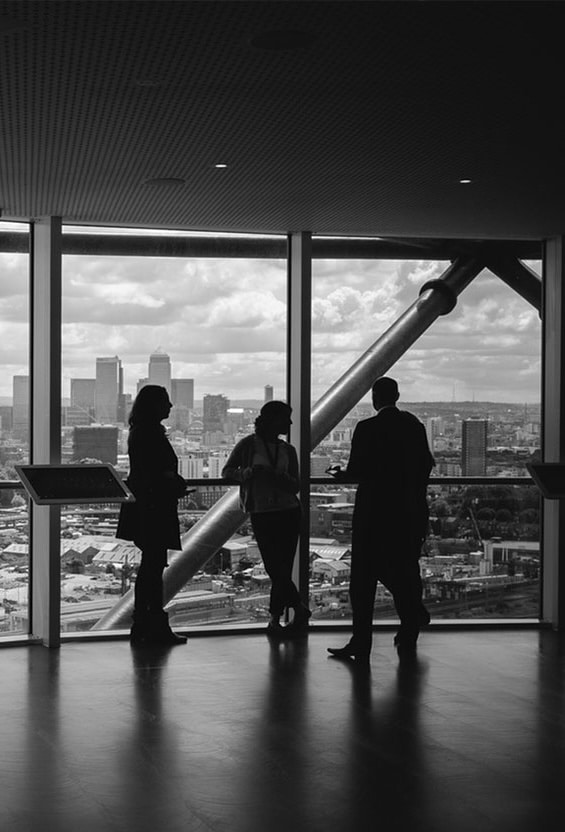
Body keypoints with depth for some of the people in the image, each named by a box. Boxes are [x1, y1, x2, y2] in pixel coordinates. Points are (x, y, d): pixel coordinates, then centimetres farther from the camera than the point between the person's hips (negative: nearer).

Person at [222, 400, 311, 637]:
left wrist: (279, 477, -15)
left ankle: (274, 619, 7)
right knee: (275, 567, -7)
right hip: (260, 513, -3)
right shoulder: (248, 445, 1)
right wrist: (247, 472, -16)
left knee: (282, 569, -2)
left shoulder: (287, 450, 11)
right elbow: (227, 471, 3)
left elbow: (295, 486, 6)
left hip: (288, 512, 3)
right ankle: (299, 608, 6)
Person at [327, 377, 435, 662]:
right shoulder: (414, 425, 5)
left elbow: (356, 472, -14)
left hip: (374, 512, -6)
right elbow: (426, 465, 12)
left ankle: (361, 644, 2)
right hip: (408, 513, 6)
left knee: (363, 578, 1)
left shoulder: (367, 428, -13)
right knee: (401, 571, 18)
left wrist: (340, 475, 7)